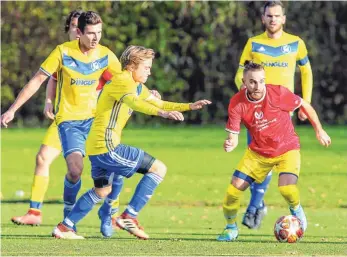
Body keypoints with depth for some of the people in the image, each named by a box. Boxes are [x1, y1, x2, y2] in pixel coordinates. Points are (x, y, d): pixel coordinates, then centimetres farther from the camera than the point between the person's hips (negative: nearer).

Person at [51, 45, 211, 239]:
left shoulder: (137, 86, 18)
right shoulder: (121, 81, -14)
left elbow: (159, 104, 25)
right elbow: (134, 102, -34)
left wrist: (189, 106, 13)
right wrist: (162, 113, -48)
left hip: (98, 149, 11)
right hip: (107, 146, -11)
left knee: (102, 191, 25)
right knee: (158, 168, -8)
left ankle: (65, 227, 25)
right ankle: (129, 217, -7)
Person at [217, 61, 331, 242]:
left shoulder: (278, 93, -24)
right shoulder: (237, 103, -18)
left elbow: (305, 105, -6)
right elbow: (233, 134, -14)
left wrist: (319, 131, 2)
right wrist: (229, 144, -39)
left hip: (287, 149, -3)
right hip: (258, 151, 3)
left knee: (287, 188, -26)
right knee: (234, 188, -8)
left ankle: (296, 210, 12)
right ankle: (231, 228, 20)